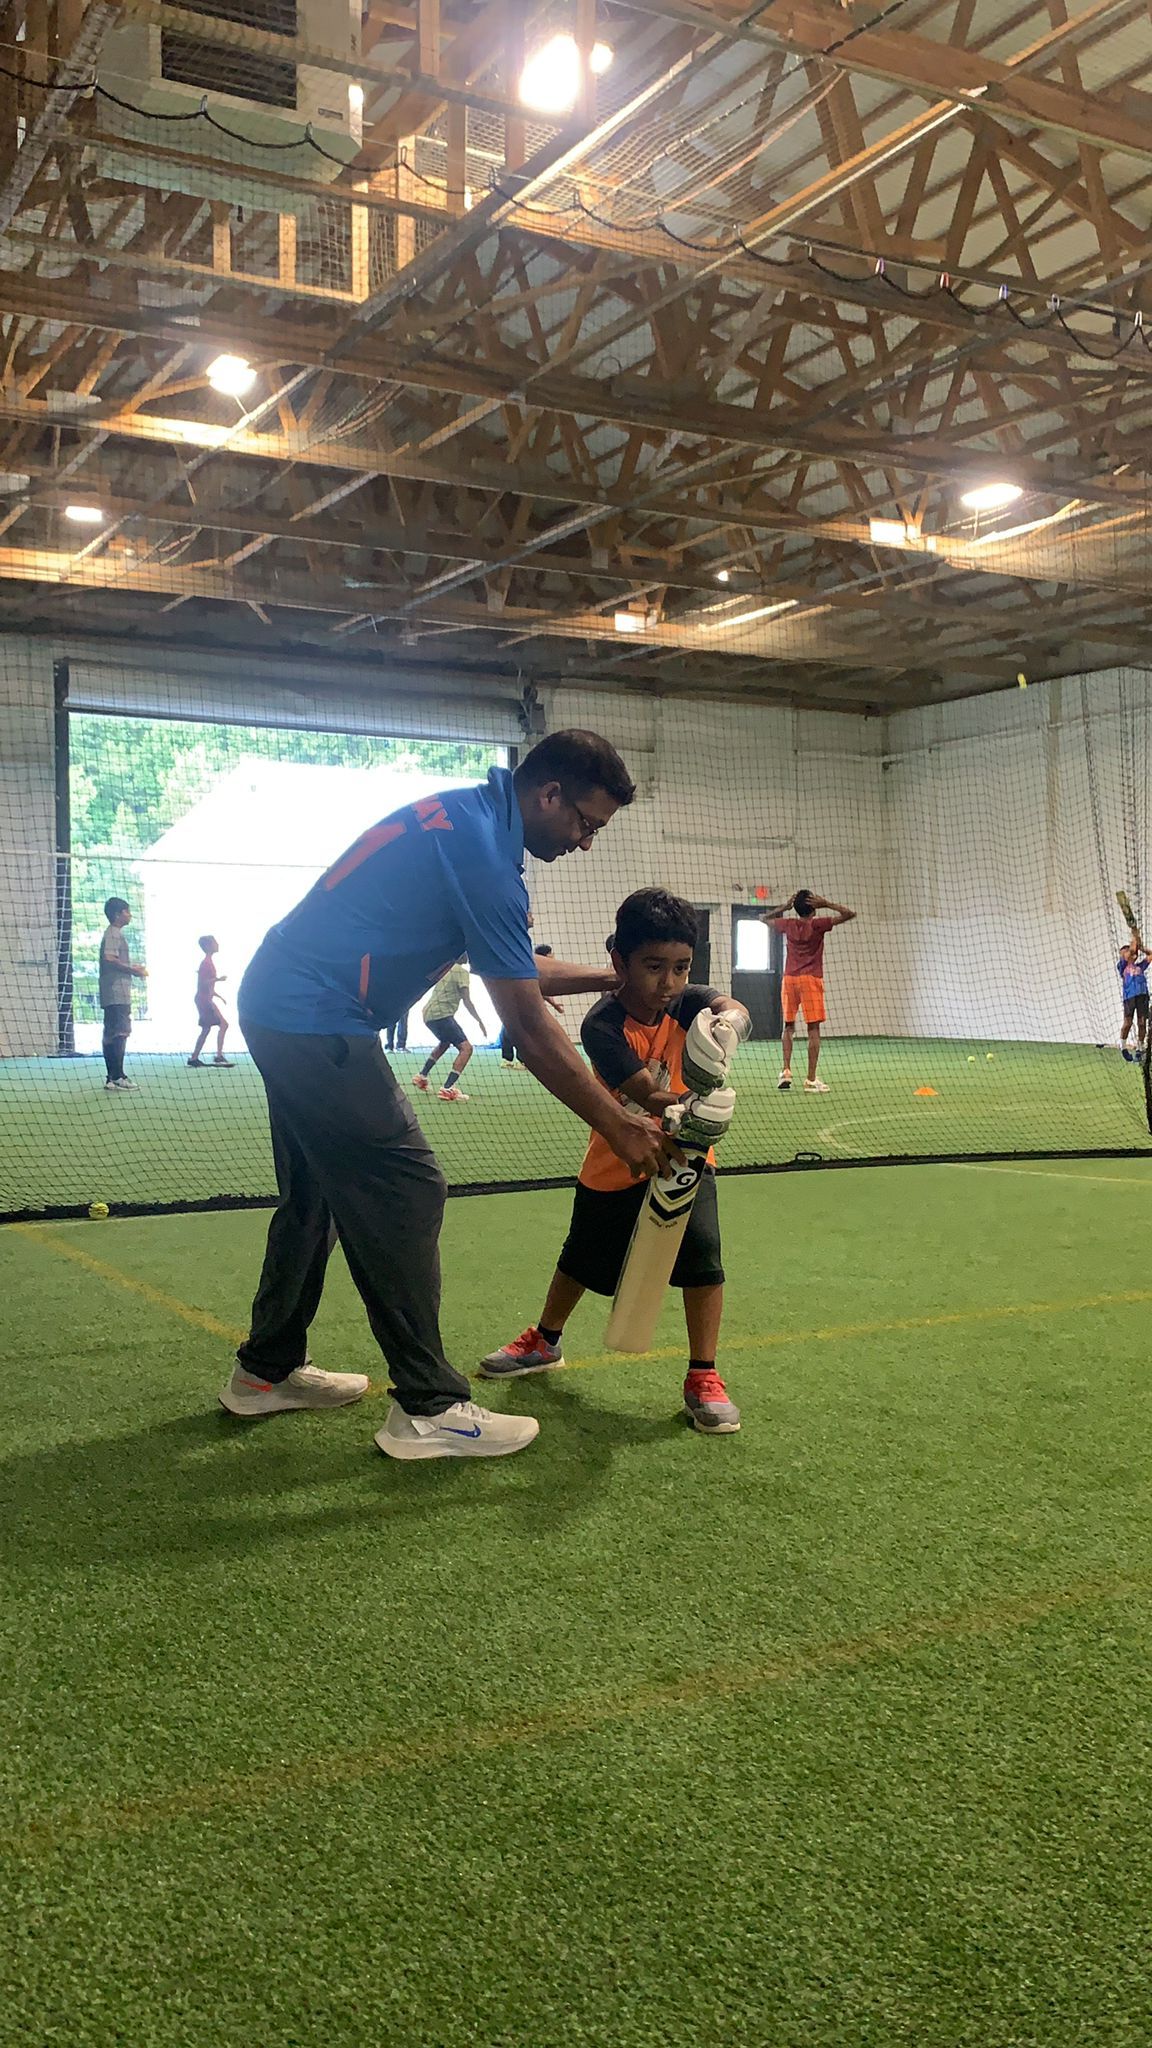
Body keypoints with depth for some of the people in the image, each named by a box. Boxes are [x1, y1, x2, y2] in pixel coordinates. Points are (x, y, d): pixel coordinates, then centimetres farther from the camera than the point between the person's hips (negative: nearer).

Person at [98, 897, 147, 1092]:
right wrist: (133, 971, -14)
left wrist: (132, 967, 15)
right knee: (119, 1034, -11)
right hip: (117, 994, -11)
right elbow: (110, 959, -22)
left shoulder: (116, 934, 21)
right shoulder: (113, 935, -10)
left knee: (112, 1035, 10)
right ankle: (116, 1077, -12)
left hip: (116, 994, 11)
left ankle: (112, 1078, 13)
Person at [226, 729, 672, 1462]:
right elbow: (528, 1025, -19)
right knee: (406, 1191, -8)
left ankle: (267, 1370, 31)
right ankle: (428, 1407, -2)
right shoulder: (482, 852, -20)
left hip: (277, 1004, 11)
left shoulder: (466, 817, 9)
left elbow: (511, 969, 21)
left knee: (317, 1194, 19)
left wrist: (608, 977, 19)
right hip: (317, 1022, -11)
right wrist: (619, 1126, -13)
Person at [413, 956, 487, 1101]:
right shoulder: (461, 971, -7)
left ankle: (421, 1076, 41)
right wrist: (480, 1021, -11)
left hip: (428, 1013, 9)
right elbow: (467, 1001, -13)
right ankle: (447, 1089, -24)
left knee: (445, 1042, 36)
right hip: (441, 1014, -9)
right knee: (466, 1047, -14)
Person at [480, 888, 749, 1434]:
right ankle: (545, 1342, 46)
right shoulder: (602, 1025, -27)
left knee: (701, 1251, -18)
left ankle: (703, 1378, -2)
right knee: (582, 1260, 18)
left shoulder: (685, 1002, -18)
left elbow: (736, 1009, -40)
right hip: (615, 1165, -1)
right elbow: (647, 1094, -38)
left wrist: (725, 1026, -65)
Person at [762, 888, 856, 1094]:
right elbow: (849, 914, -8)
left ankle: (786, 1071, 2)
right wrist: (827, 904, -8)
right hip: (811, 979, -4)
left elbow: (764, 919, 23)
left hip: (790, 978, 4)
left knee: (789, 1027, 14)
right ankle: (811, 1080, -6)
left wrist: (784, 907, 15)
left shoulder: (788, 924, 4)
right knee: (813, 1029, -3)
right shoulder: (817, 925, -7)